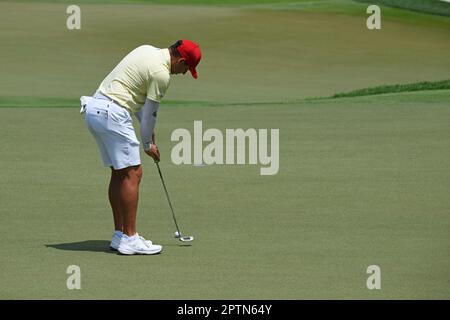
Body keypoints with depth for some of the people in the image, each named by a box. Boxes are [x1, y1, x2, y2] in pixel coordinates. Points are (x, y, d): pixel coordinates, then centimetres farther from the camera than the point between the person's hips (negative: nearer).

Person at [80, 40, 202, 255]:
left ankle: (120, 235, 16)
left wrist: (148, 130, 19)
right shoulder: (161, 73, -12)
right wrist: (148, 144, 13)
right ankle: (129, 239, -10)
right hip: (112, 113, -10)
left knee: (119, 173, 14)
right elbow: (150, 112, -3)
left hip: (94, 108, 10)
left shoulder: (148, 50, 16)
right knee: (132, 173, -8)